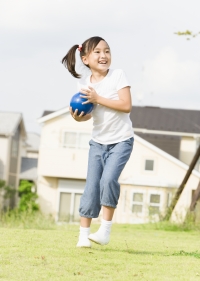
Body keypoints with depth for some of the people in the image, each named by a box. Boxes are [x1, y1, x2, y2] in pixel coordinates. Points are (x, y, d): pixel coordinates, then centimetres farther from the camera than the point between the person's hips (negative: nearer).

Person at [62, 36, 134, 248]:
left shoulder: (118, 75, -12)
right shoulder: (84, 83, -1)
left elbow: (126, 105, -20)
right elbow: (89, 114, 9)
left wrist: (98, 98, -24)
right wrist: (78, 117, -13)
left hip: (121, 140, -4)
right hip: (98, 141, 4)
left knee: (108, 179, -22)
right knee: (91, 187, -1)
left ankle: (106, 229, -10)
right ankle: (83, 235, 7)